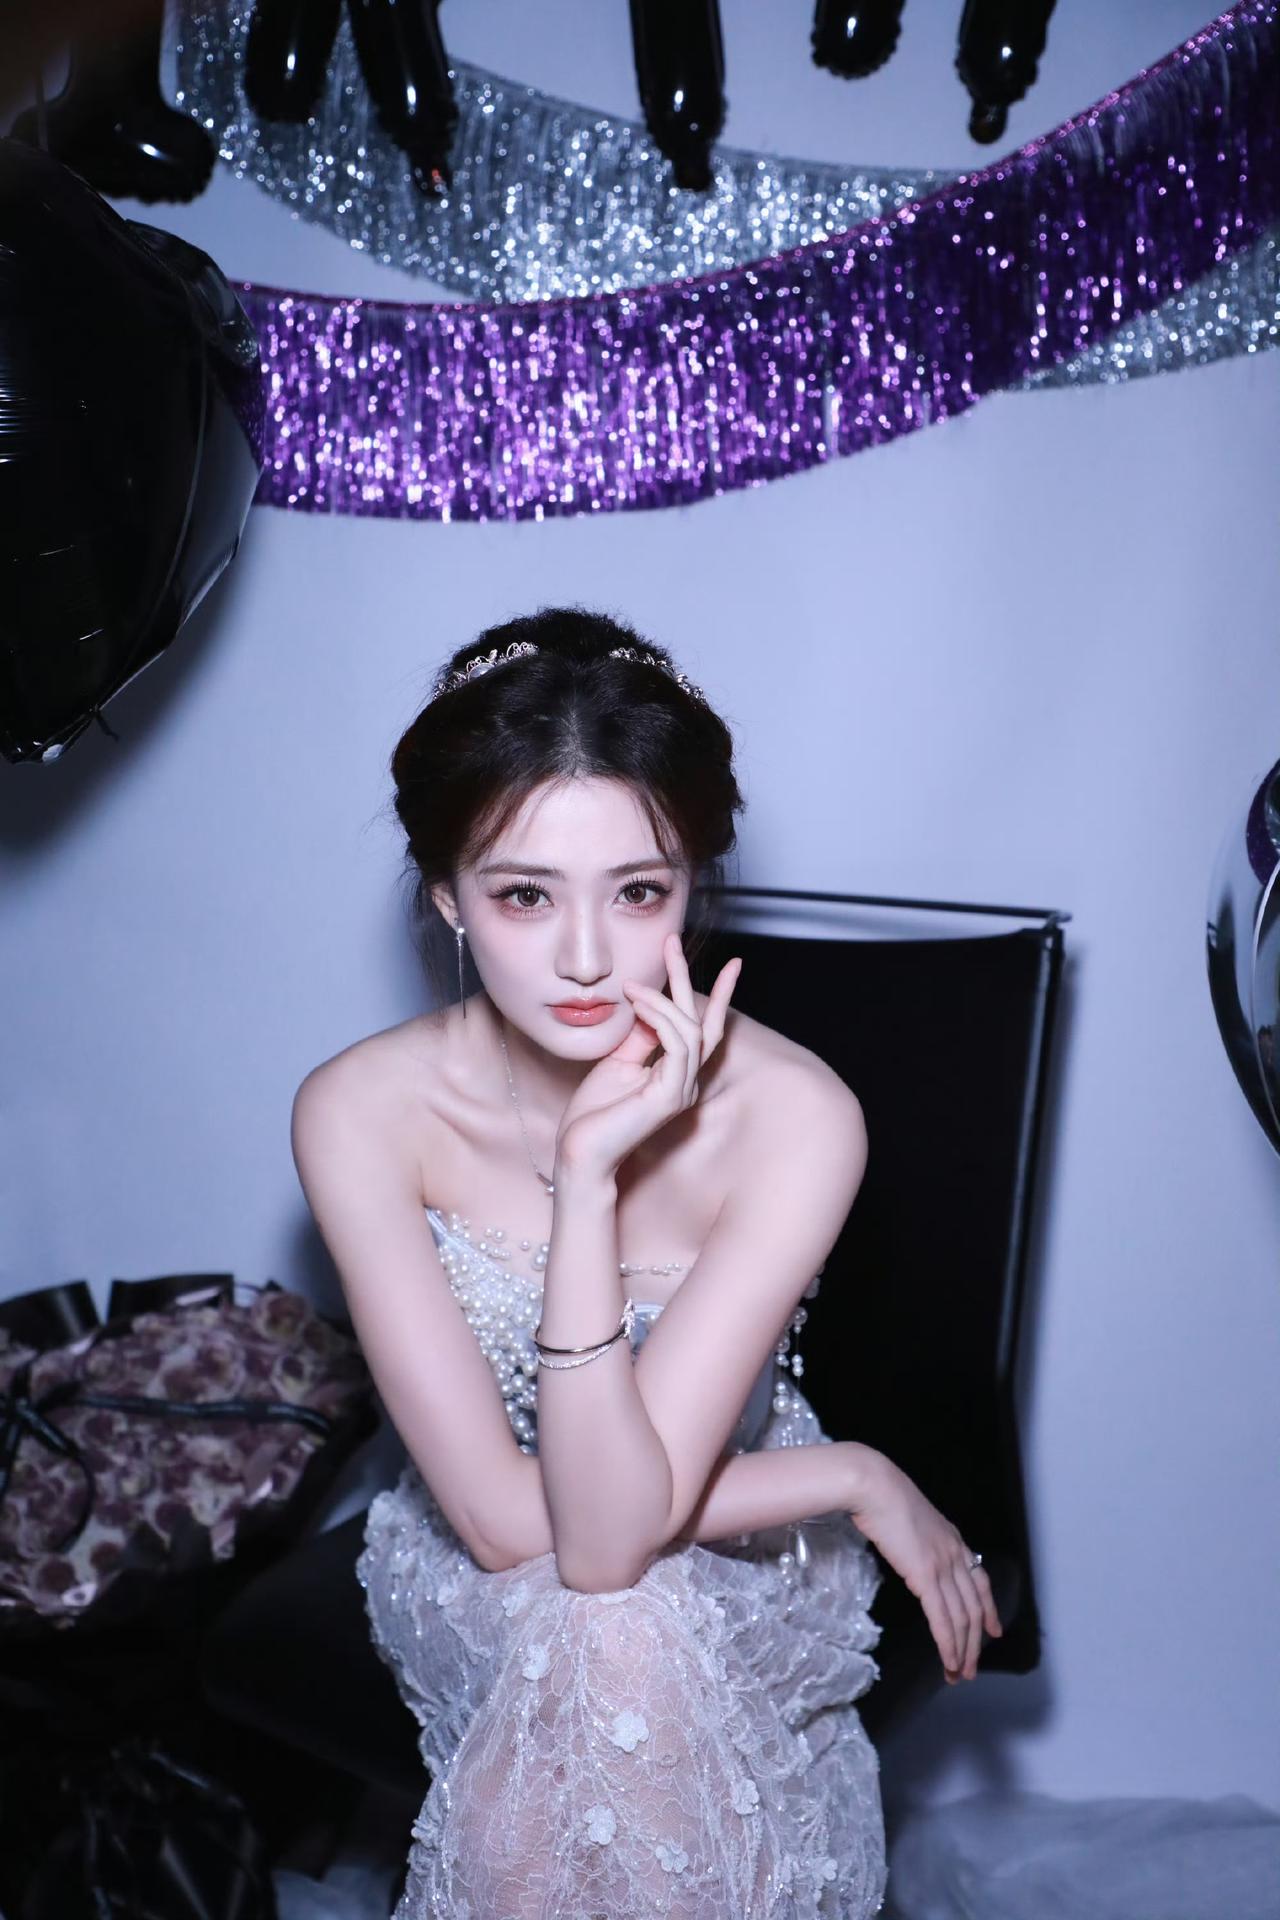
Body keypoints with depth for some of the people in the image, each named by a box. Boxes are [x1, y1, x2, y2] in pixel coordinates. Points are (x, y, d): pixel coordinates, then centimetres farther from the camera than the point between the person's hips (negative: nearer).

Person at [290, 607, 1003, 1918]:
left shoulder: (790, 1118, -26)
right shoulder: (362, 1114, -21)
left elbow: (613, 1534, -28)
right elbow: (504, 1516, -22)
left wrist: (590, 1173, -37)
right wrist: (853, 1476, -20)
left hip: (738, 1579, 0)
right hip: (482, 1606, 1)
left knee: (618, 1631, -32)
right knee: (583, 1636, -32)